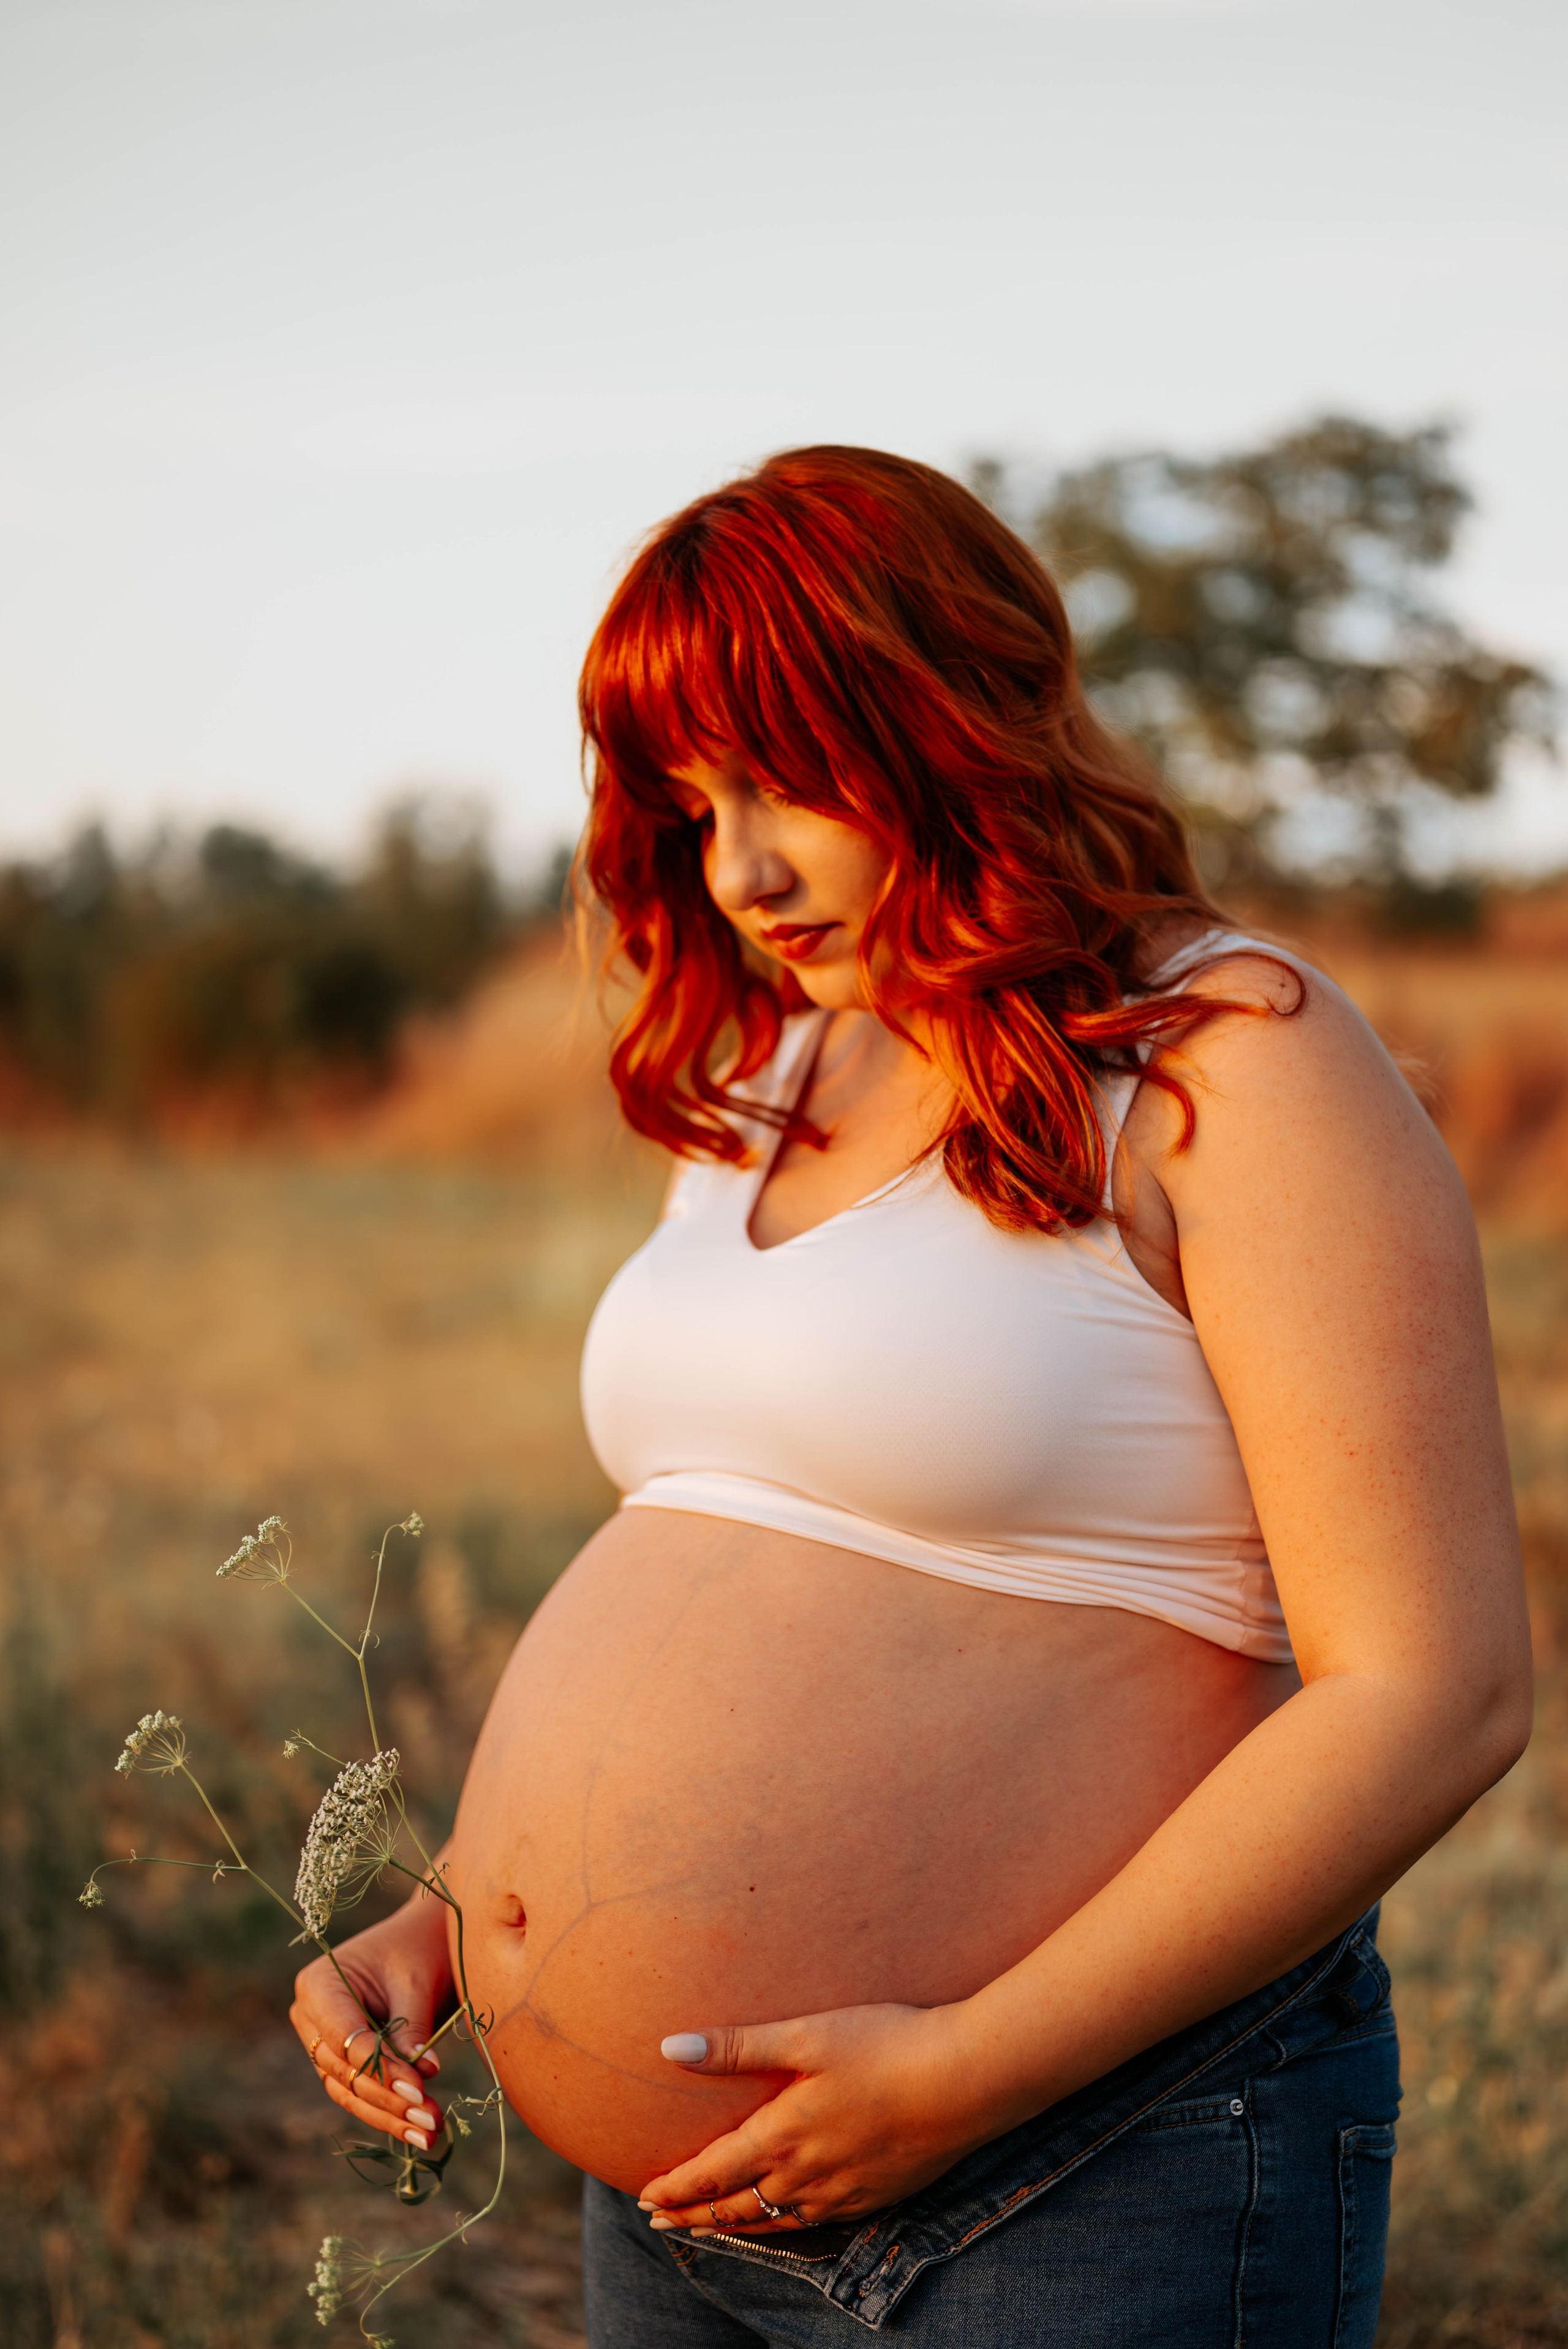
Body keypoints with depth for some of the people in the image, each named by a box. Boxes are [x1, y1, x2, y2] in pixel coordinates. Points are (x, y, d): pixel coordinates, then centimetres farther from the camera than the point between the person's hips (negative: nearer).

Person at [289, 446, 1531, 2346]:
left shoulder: (1238, 1069, -11)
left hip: (1095, 2194, -7)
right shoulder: (762, 1085, 12)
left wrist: (972, 2068, -21)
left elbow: (1433, 1695, -17)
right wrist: (445, 1924, 5)